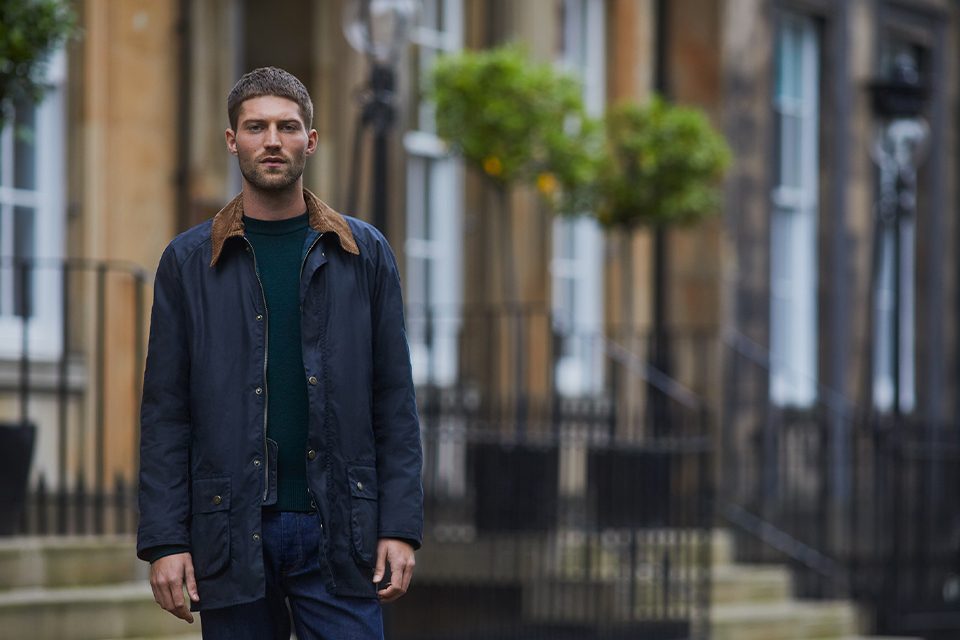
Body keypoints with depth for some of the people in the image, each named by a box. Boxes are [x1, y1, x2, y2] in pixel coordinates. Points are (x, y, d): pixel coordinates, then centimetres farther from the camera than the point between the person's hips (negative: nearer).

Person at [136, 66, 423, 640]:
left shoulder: (364, 254, 8)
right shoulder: (189, 262, 7)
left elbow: (395, 400, 6)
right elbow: (166, 412, 5)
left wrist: (400, 527, -3)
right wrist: (164, 540, -4)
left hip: (338, 531, 0)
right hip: (234, 534, 0)